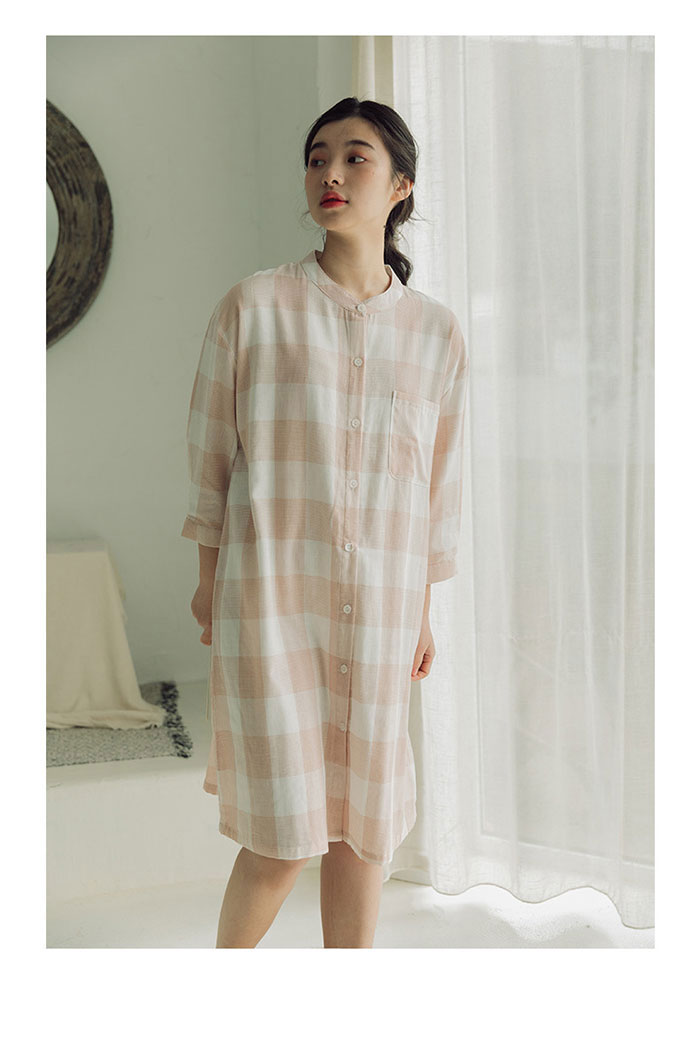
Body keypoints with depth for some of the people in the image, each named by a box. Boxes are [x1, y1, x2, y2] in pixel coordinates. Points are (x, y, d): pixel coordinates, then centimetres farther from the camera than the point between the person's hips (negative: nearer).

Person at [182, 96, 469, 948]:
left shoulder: (436, 332, 4)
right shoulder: (252, 307, -3)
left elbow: (439, 480, 9)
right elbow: (209, 450, 4)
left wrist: (422, 612, 11)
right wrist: (208, 577, 6)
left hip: (378, 605, 3)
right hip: (271, 593, -2)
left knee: (363, 821, 11)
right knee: (284, 836, 0)